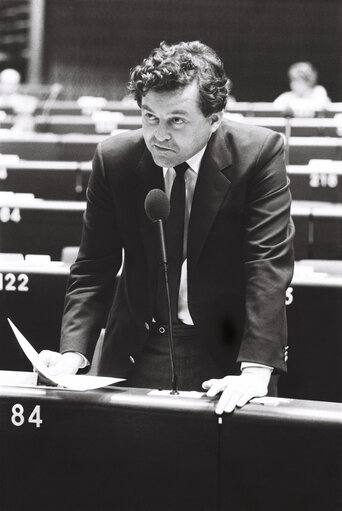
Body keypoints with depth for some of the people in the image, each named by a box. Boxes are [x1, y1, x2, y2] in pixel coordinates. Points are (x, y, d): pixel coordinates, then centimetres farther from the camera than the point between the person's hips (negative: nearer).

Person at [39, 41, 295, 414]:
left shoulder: (258, 153, -13)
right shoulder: (114, 158, -6)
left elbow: (269, 265, -18)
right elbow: (94, 271, -2)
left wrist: (255, 371, -29)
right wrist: (72, 356, -18)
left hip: (223, 354, -2)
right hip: (135, 355, 2)